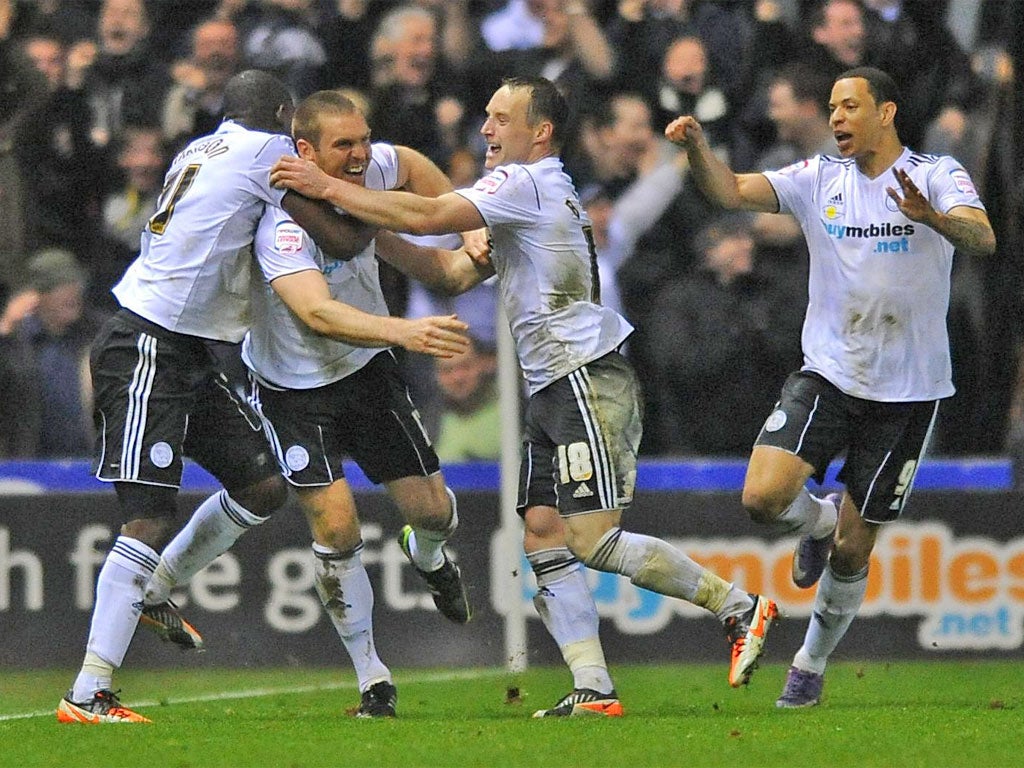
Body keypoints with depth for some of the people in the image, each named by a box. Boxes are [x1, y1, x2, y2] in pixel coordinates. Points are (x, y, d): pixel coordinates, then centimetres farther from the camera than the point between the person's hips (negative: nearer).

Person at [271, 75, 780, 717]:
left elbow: (427, 217, -17)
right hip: (553, 392, 10)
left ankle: (740, 606, -7)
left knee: (592, 540, -15)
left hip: (589, 380, -10)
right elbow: (455, 275, 20)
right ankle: (595, 691, -3)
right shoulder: (528, 197, 22)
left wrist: (328, 188, -13)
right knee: (544, 534, 1)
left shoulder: (528, 182, -9)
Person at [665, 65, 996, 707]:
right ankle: (817, 521, 16)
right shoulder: (820, 179, 1)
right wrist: (697, 146, -28)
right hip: (827, 376, 2)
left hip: (907, 390, -2)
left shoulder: (937, 176, -8)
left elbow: (982, 239, -26)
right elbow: (731, 191, -8)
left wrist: (931, 217, -47)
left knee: (851, 551, 4)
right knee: (763, 497, -19)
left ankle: (813, 664, 27)